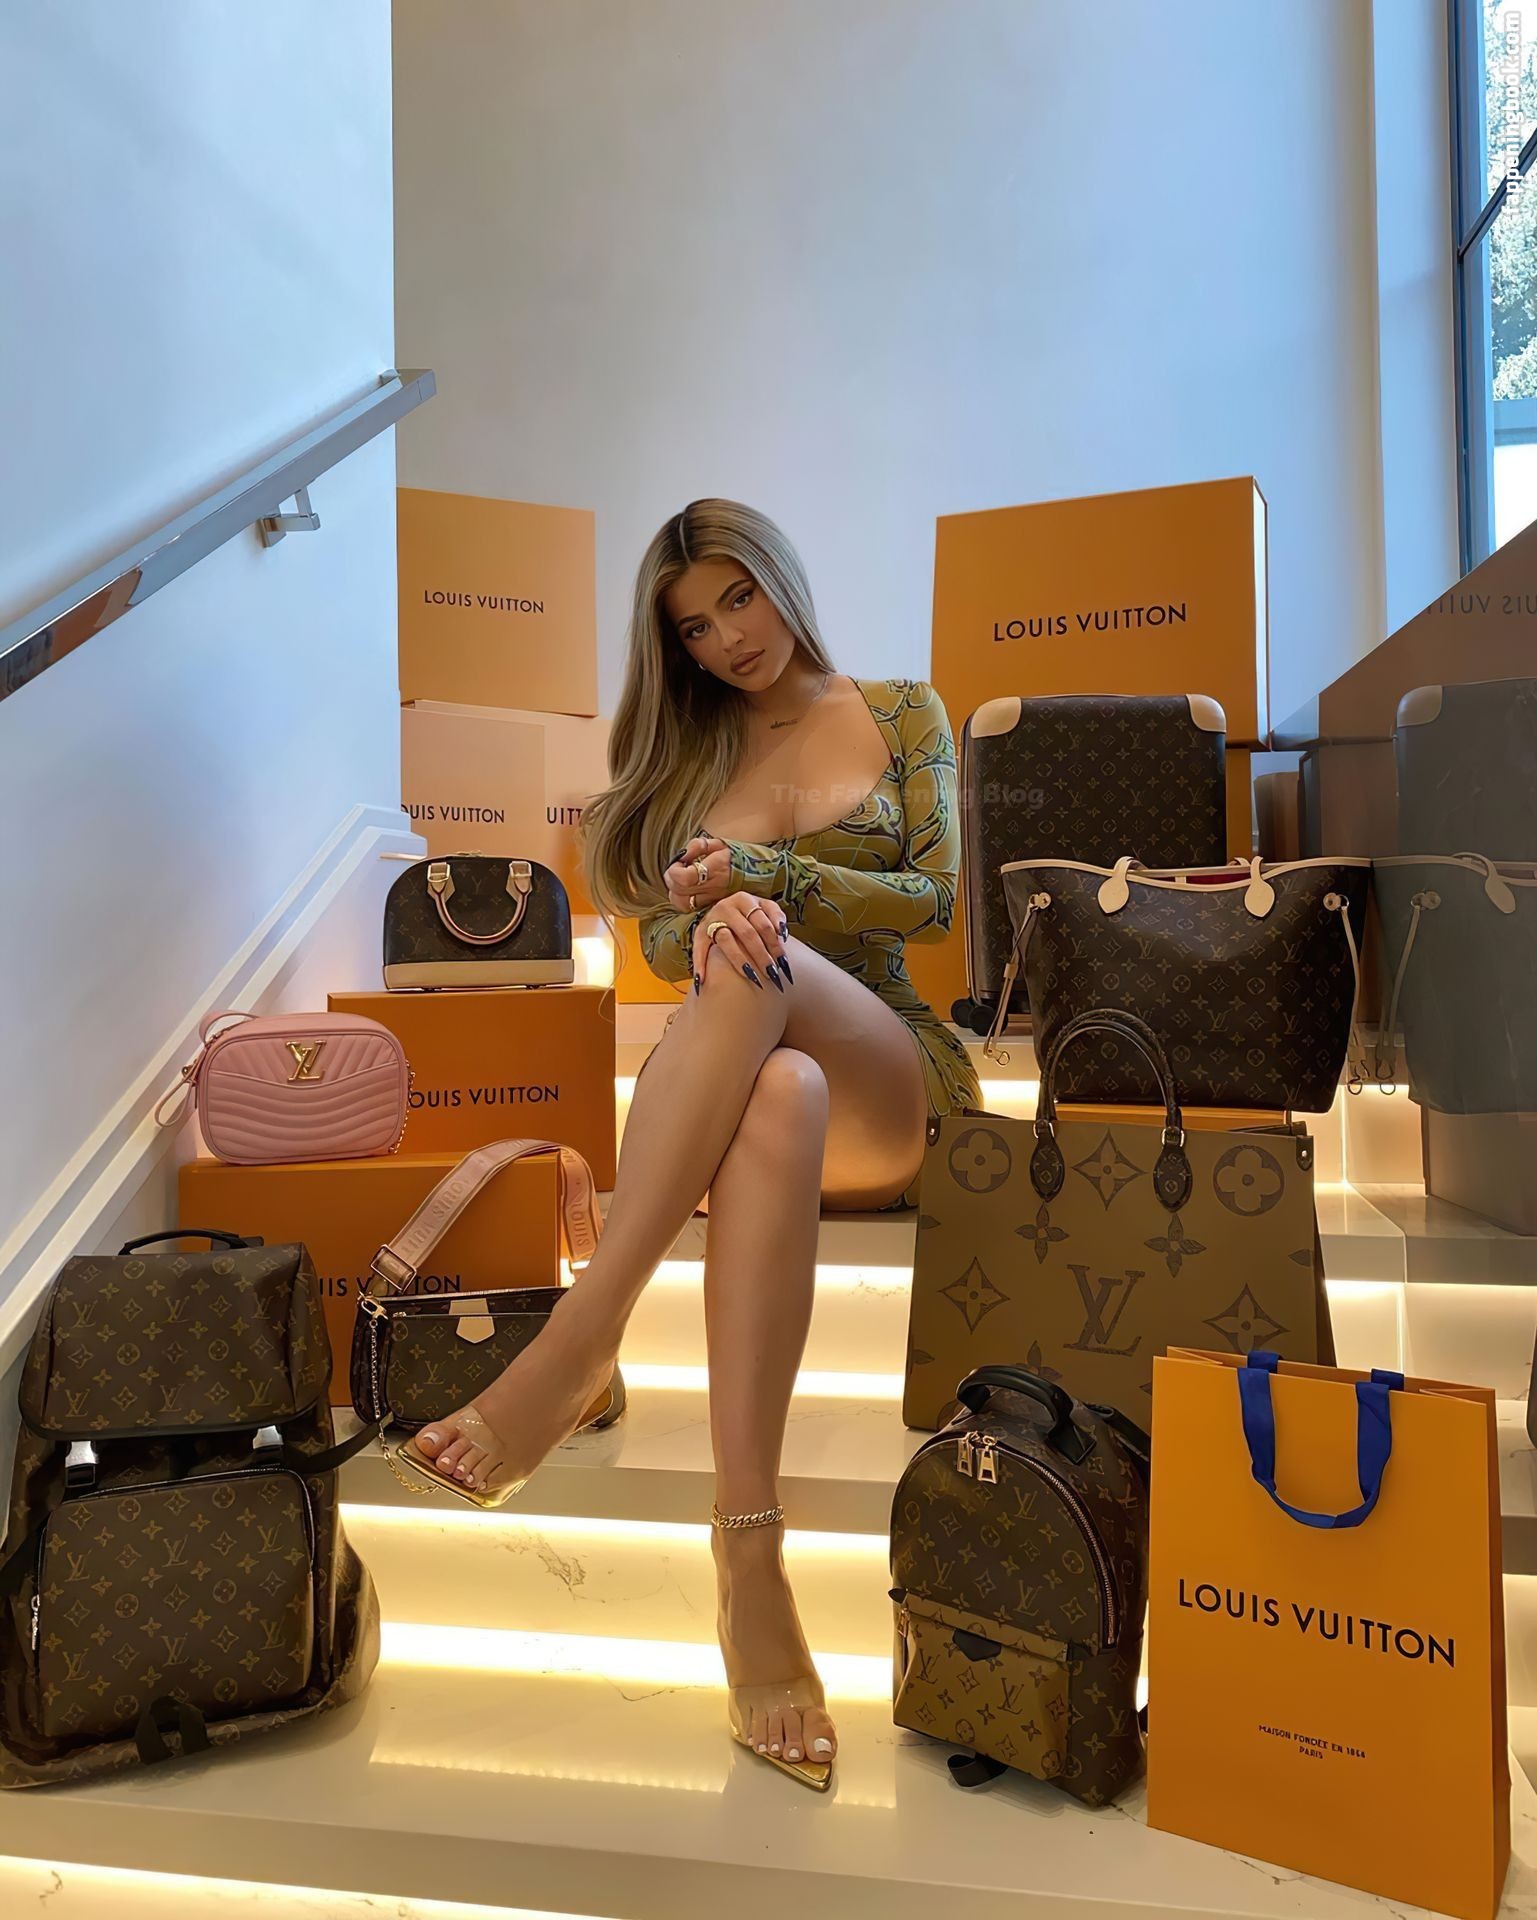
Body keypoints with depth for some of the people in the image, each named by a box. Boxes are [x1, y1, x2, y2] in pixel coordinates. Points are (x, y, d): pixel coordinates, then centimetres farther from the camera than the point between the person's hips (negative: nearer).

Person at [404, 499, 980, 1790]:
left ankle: (580, 1342, -44)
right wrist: (711, 918, -15)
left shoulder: (903, 713, 16)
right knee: (778, 1104, -39)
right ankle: (750, 1557, -44)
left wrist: (761, 877, -8)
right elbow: (661, 936, 11)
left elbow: (933, 900, 5)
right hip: (731, 1083, 2)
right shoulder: (685, 750, 21)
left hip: (889, 1078, -1)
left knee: (755, 971, -38)